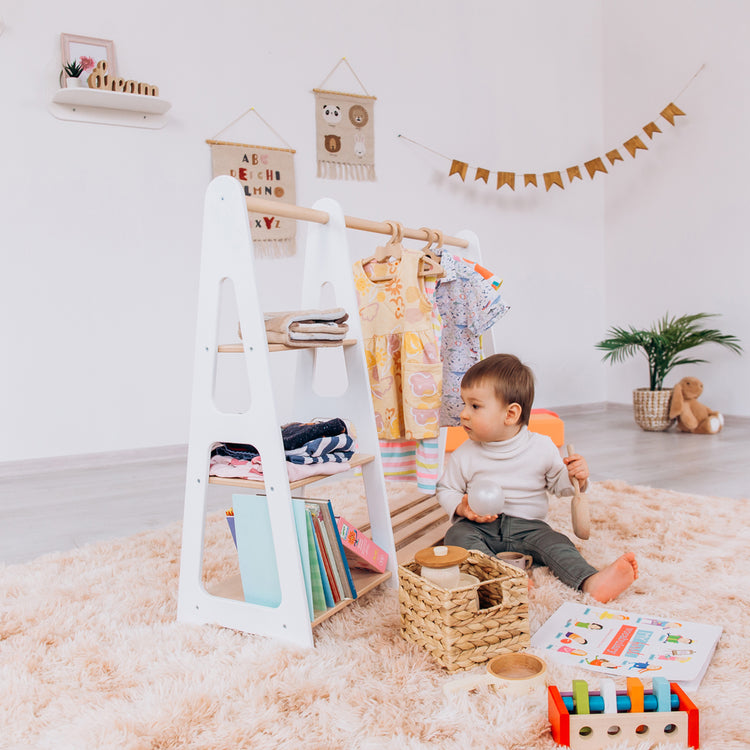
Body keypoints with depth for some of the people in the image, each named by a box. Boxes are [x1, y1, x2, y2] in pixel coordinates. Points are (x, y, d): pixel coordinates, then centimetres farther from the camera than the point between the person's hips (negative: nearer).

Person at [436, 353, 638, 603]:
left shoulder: (541, 447, -3)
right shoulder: (465, 455, -2)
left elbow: (558, 485, 9)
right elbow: (446, 489, 8)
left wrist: (575, 478, -14)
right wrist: (462, 507, -13)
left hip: (527, 526, 0)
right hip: (481, 526, 1)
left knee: (554, 542, -27)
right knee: (456, 534, -28)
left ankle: (592, 582, -45)